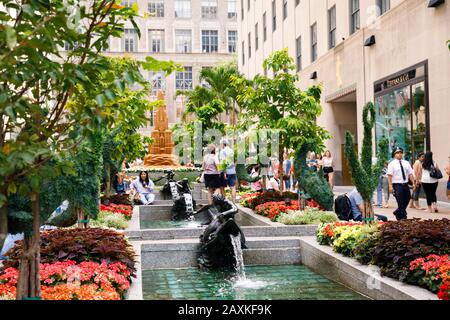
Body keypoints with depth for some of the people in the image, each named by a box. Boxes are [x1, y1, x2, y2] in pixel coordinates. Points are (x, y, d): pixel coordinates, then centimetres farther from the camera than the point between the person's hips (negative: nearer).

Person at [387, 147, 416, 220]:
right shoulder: (392, 164, -3)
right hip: (397, 185, -5)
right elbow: (389, 175, -10)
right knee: (401, 202, -5)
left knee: (407, 200, 10)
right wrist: (390, 186, -18)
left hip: (405, 184, 5)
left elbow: (410, 174, 8)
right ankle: (403, 217, 5)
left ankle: (397, 212, 32)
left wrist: (413, 183, -1)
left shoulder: (406, 163, 11)